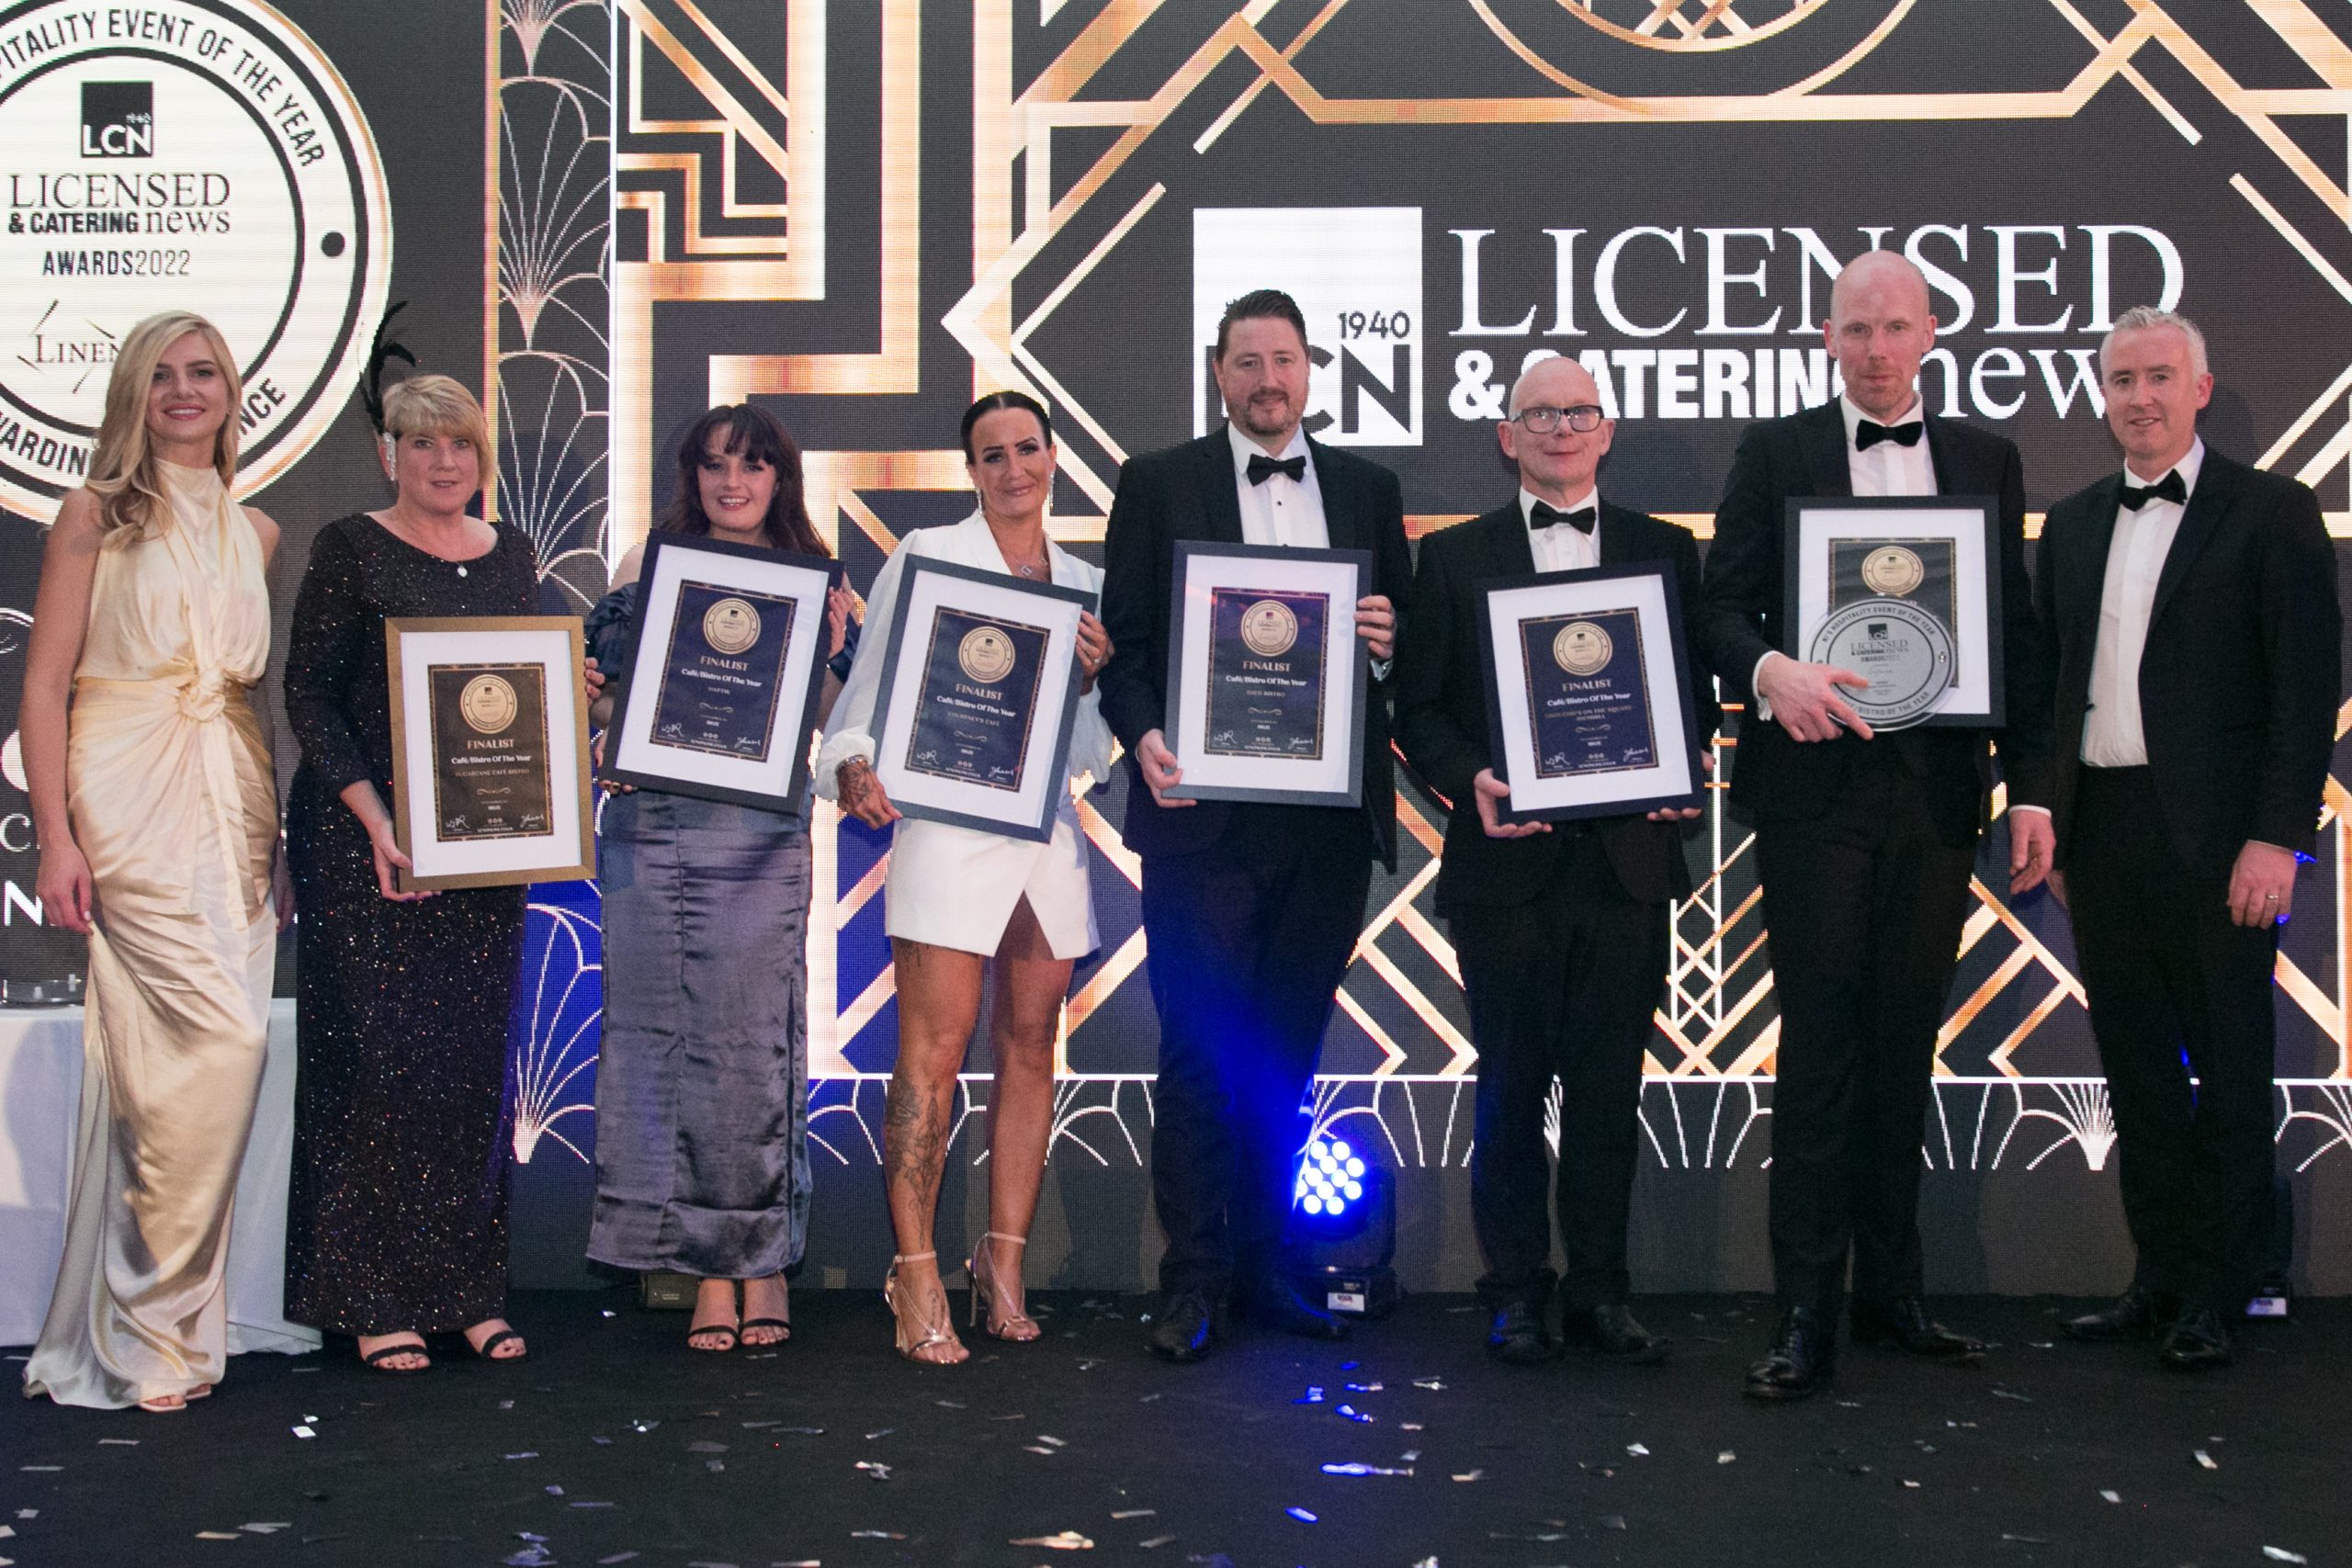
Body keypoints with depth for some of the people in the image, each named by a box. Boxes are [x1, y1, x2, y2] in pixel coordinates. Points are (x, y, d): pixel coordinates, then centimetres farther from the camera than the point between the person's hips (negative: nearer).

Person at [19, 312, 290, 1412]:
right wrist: (57, 839, -11)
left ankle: (122, 1330, 14)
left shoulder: (256, 533, 16)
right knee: (224, 1042, -15)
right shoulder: (98, 514, 3)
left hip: (235, 812, 5)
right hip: (130, 808, -5)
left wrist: (282, 835, 13)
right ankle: (157, 1329, -3)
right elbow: (44, 682, -2)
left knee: (156, 1071, 4)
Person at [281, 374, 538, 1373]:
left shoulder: (510, 555, 13)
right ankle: (372, 1296, 3)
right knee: (378, 1055, -5)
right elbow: (309, 694, -6)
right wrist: (372, 814, -17)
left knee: (473, 1059, 5)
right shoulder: (350, 550, -1)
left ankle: (464, 1285, 13)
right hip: (366, 840, -4)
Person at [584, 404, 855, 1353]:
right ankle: (710, 1266, 9)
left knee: (756, 1039, -4)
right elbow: (608, 690, 11)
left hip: (764, 837, -1)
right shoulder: (651, 566, 10)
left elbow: (836, 720, 8)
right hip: (654, 826, 1)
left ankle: (765, 1256, 9)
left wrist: (828, 652, -8)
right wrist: (596, 709, -10)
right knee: (664, 1033, 0)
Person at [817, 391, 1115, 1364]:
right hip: (948, 824, -5)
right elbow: (871, 684, 0)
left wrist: (1091, 679, -3)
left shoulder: (1084, 583, 16)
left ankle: (1005, 1266, 15)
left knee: (1030, 1051, 7)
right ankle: (916, 1277, -3)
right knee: (932, 1056, -8)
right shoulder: (927, 556, 4)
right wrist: (855, 766, -17)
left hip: (1047, 831, 5)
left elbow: (1088, 749, 15)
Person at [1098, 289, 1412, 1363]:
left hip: (1329, 817, 3)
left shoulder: (1368, 489, 14)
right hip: (1203, 808, -3)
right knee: (1202, 1050, -2)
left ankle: (1260, 1265, 21)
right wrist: (1144, 735, -16)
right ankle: (1192, 1281, 6)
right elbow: (1124, 640, 1)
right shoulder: (1159, 485, 5)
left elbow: (1406, 637, 17)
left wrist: (1387, 640, -6)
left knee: (1288, 1049, 11)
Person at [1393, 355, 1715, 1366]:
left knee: (1609, 1085, 4)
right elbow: (1417, 706, 5)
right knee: (1511, 1085, 5)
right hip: (1507, 858, -1)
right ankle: (1516, 1292, 15)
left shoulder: (1666, 551, 12)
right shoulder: (1454, 557, 8)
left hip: (1627, 857, 1)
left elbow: (1698, 693, 11)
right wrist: (1469, 781, -13)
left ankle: (1599, 1292, 15)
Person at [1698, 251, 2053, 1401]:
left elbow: (2018, 636, 10)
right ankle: (1807, 1313, 0)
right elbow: (1723, 606, -1)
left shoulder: (1986, 461, 12)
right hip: (1817, 781, -3)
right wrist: (1772, 669, -23)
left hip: (1938, 788, 3)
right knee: (1819, 1043, -4)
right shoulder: (1775, 453, 5)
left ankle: (1888, 1289, 19)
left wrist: (2031, 789, 3)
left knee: (1905, 1045, 9)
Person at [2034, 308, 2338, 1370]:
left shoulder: (2271, 513, -2)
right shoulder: (2074, 522, 14)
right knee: (2136, 1066, 11)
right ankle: (2160, 1276, 21)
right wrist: (2050, 821, 8)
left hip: (2214, 838, -5)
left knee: (2229, 1072, 2)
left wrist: (2278, 837, -14)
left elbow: (2309, 685, -7)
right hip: (2101, 834, 5)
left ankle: (2215, 1298, 11)